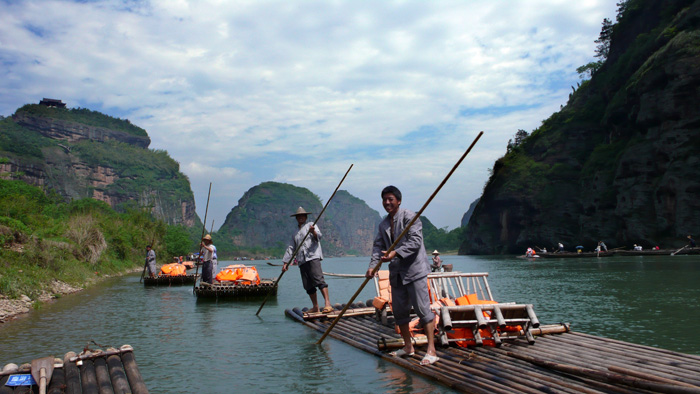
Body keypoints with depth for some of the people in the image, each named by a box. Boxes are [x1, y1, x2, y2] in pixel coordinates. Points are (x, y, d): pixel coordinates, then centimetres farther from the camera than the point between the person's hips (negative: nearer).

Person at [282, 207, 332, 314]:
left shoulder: (311, 225, 12)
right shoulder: (296, 234, 28)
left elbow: (318, 236, -7)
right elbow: (291, 248, 28)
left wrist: (313, 232, -30)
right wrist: (286, 262, 20)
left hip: (313, 257, -6)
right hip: (302, 261, 6)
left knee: (319, 280, -20)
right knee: (308, 285, 3)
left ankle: (328, 304, -27)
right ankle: (315, 307, 10)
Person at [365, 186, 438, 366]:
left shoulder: (409, 217, -9)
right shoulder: (383, 224, 14)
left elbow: (415, 241, -19)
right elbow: (378, 246, 11)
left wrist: (395, 253, -29)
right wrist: (372, 266, -5)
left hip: (415, 269, -8)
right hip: (396, 272, 8)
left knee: (422, 308, -9)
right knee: (399, 310, 11)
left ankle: (431, 350, -5)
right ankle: (408, 347, 25)